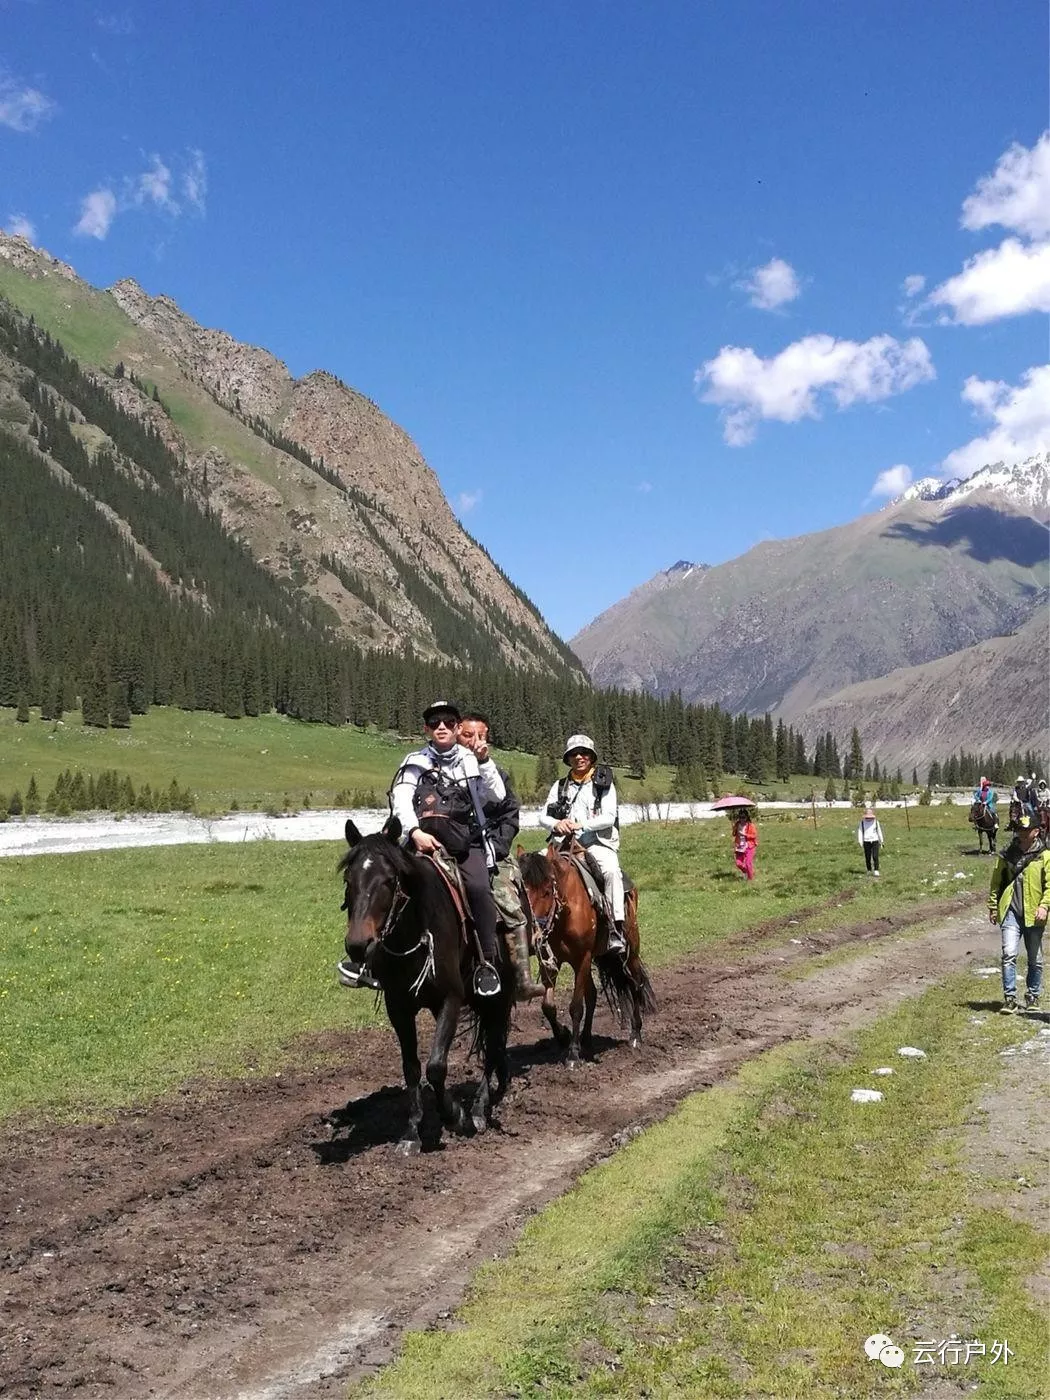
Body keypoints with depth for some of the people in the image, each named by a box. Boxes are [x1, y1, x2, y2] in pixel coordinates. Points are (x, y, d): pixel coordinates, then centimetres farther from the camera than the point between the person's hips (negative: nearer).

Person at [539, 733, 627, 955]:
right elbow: (543, 817, 9)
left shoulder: (604, 784, 8)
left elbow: (608, 818, -4)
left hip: (598, 843, -3)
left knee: (611, 870, -35)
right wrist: (556, 824, -14)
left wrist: (581, 825, -19)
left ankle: (617, 931, -36)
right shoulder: (560, 786, 17)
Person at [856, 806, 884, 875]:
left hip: (875, 841, 0)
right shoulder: (862, 822, 2)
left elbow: (879, 831, 13)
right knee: (867, 857, 3)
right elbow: (860, 831, 2)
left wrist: (881, 841, 16)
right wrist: (860, 842, -5)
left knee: (875, 856, -10)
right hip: (866, 841, 0)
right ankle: (869, 870, 17)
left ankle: (876, 871, -9)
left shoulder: (875, 821, 5)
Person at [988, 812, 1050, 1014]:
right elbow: (996, 881, 13)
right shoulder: (1007, 855, 7)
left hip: (1033, 914, -1)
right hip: (1011, 912, 1)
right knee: (1009, 954, -12)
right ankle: (1009, 998, -9)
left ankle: (1033, 997, 26)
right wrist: (993, 906, 10)